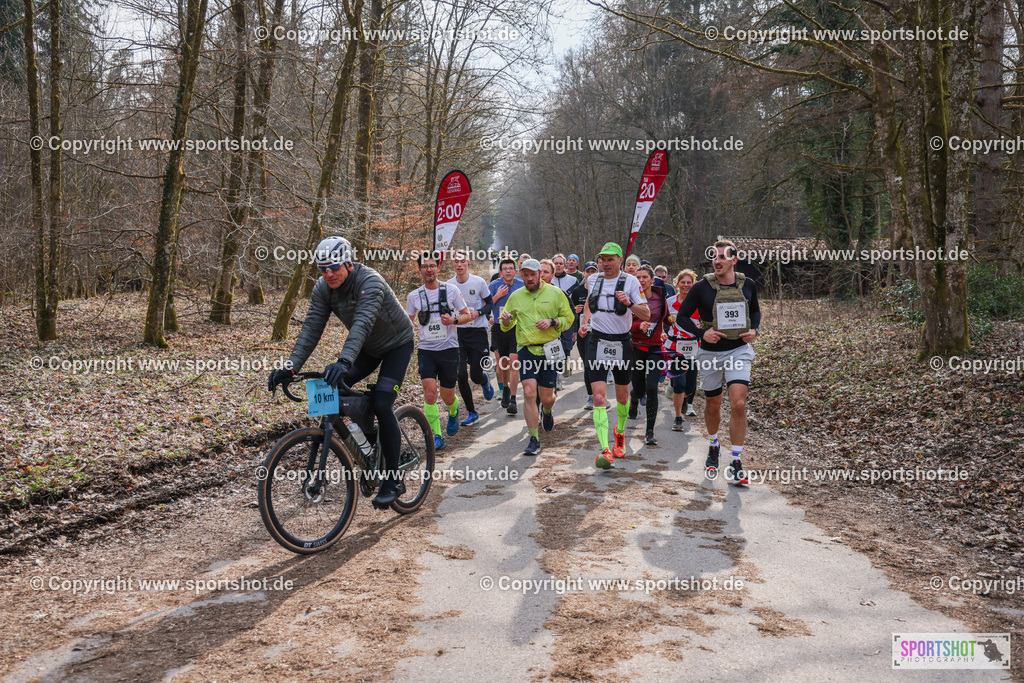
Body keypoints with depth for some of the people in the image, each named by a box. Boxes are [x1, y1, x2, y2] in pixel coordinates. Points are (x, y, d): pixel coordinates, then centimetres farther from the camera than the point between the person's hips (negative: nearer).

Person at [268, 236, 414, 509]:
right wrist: (291, 367, -33)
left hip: (397, 344, -7)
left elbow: (362, 323, -46)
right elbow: (311, 327, -19)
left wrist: (343, 361, -61)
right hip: (368, 348, 7)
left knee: (382, 405, -19)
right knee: (334, 387, -11)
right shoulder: (323, 288, -13)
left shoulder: (370, 282, -33)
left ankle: (393, 480, -8)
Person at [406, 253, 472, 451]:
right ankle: (436, 437, -7)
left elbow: (467, 315, 5)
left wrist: (454, 320, -16)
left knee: (447, 396, 7)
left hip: (449, 348, -1)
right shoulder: (414, 296, 4)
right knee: (430, 392, -16)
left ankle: (453, 412, 44)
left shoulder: (451, 290, -1)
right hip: (426, 350, 1)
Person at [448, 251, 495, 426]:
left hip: (477, 331, -2)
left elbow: (490, 304, 3)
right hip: (458, 332, 2)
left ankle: (485, 381, 37)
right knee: (461, 375, -6)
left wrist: (478, 312, -15)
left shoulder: (478, 282, -5)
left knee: (476, 375, -3)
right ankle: (471, 412, 9)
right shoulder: (449, 285, 2)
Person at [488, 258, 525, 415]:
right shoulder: (494, 286, 0)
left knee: (514, 363, -13)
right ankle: (505, 389, 40)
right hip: (499, 329, 1)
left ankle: (513, 400, -13)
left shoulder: (522, 286, 2)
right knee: (502, 363, 11)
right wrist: (497, 296, -12)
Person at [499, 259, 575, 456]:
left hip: (549, 350, -1)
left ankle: (546, 412, 43)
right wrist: (506, 320, -9)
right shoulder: (516, 296, 8)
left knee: (547, 397, 4)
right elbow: (505, 327, 15)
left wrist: (552, 322, -12)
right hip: (526, 350, 1)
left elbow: (568, 318, 7)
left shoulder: (555, 293, 3)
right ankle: (534, 440, -4)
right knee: (529, 393, -12)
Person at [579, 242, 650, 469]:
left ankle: (620, 431, 44)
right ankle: (604, 450, -19)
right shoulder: (593, 279, 4)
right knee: (599, 397, -13)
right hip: (596, 342, 1)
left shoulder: (630, 281, -6)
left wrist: (629, 304, -27)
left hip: (621, 343, -1)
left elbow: (646, 315, -9)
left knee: (622, 396, 15)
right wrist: (584, 322, 8)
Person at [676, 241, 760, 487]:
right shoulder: (702, 287, -7)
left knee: (738, 404, -14)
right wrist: (701, 333, -16)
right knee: (713, 405, 13)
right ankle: (713, 446, 41)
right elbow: (682, 315, -1)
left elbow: (755, 310, 19)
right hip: (710, 353, 0)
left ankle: (736, 463, -7)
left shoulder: (748, 284, 1)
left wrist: (753, 329, -1)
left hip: (739, 350, 0)